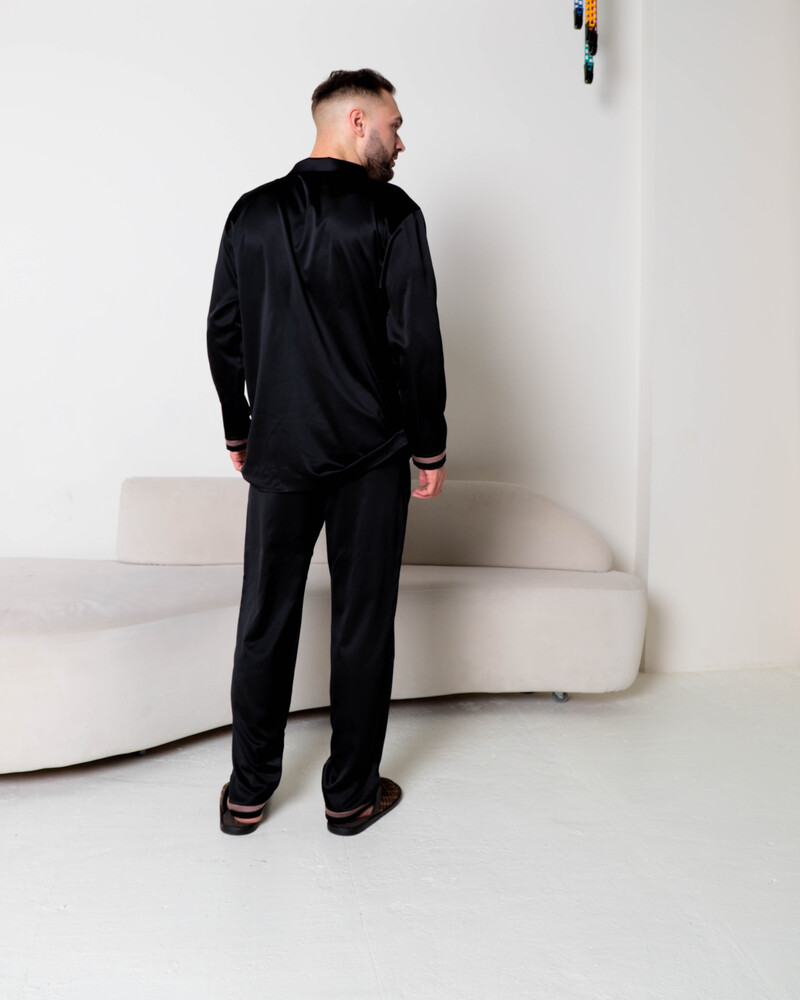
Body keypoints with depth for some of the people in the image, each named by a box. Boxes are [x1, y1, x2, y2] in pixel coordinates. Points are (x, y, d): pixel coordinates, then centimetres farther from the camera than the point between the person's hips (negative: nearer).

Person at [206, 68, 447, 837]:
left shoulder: (252, 213, 6)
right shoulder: (391, 214, -7)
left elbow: (223, 333, 9)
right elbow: (416, 340, -11)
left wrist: (238, 430, 19)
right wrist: (431, 448, -1)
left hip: (278, 452, 4)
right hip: (370, 455, -3)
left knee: (265, 621, 11)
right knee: (363, 624, 7)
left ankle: (248, 793, 22)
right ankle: (351, 794, 19)